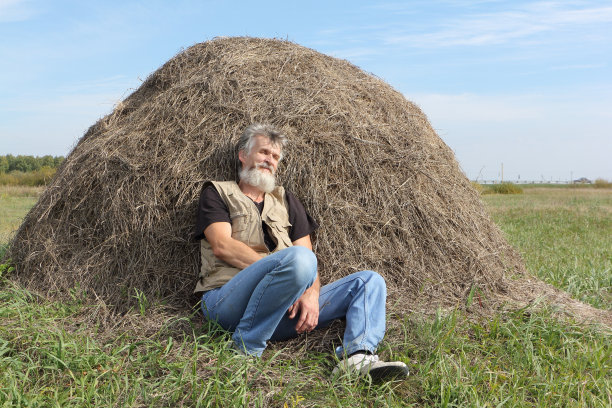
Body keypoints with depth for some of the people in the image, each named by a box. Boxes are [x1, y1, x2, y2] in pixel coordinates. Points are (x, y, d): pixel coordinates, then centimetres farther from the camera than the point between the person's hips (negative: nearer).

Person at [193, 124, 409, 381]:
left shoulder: (285, 200, 25)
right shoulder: (217, 193, 13)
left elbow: (308, 255, 13)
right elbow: (222, 246, -5)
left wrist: (311, 292, -8)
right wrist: (275, 265, -14)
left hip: (282, 312, 6)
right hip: (227, 304, -5)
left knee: (370, 281, -3)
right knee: (298, 259, -34)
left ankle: (357, 356, -28)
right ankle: (246, 348, -20)